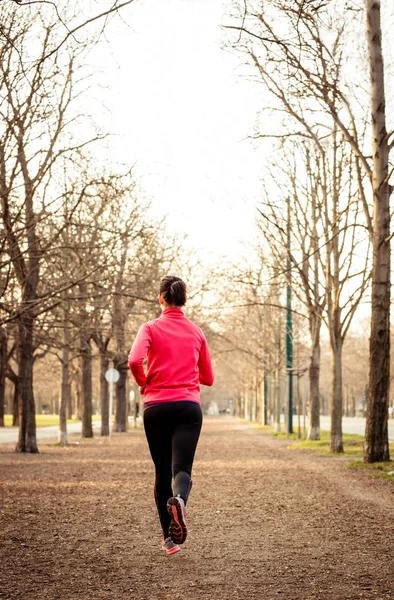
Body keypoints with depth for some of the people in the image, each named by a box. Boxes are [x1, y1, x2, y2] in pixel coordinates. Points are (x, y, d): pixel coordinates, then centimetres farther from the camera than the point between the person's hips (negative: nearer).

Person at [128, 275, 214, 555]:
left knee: (162, 471, 11)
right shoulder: (196, 332, 9)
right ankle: (179, 500, -42)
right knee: (182, 468, -7)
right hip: (189, 406, 1)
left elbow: (134, 361, -17)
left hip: (156, 407, 0)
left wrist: (145, 384, 2)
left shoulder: (151, 328, 1)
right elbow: (208, 378, 14)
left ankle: (169, 537, 15)